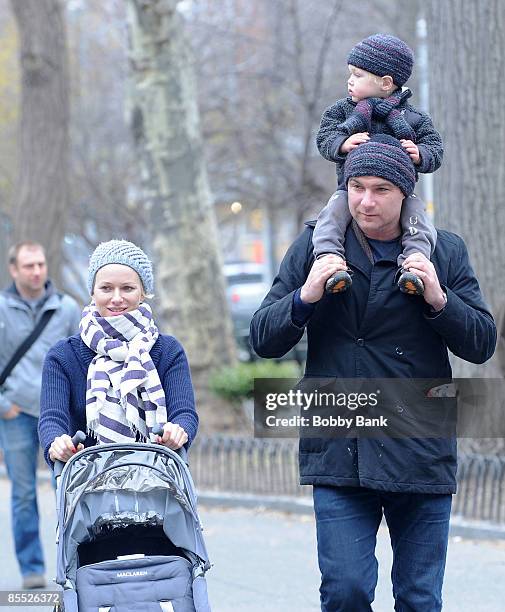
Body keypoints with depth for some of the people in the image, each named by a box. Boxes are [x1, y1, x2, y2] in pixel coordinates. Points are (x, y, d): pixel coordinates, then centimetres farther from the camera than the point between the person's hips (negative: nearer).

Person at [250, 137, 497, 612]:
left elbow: (482, 344, 4)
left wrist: (439, 300, -13)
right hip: (339, 452, 0)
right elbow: (263, 340, 5)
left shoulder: (445, 252, 6)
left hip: (421, 453, 1)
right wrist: (304, 297, -13)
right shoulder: (314, 247, 6)